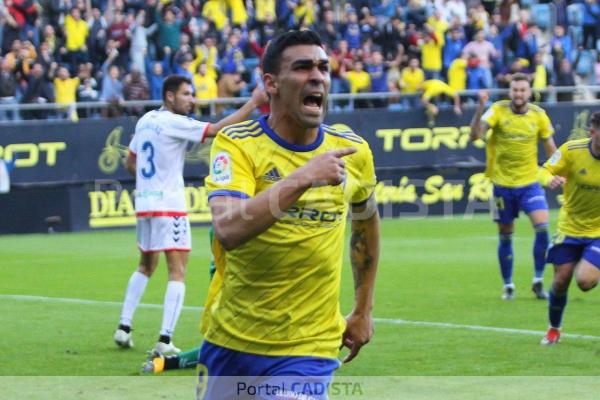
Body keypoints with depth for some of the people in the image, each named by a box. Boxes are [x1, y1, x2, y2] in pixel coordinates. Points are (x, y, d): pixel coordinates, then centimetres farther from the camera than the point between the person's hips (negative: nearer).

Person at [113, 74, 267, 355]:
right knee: (177, 272, -6)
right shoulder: (173, 123, -13)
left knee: (146, 266, 23)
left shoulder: (145, 121, 11)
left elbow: (130, 163, 19)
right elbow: (218, 129, -21)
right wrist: (253, 103, -19)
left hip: (144, 203, 8)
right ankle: (165, 340, -14)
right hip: (168, 204, -8)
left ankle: (124, 327, 20)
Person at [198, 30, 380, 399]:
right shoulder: (236, 144, -11)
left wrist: (364, 310, 21)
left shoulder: (352, 151, -1)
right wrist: (303, 178, -35)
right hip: (229, 340, 0)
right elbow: (229, 230, -29)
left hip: (308, 349, 0)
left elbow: (366, 222, 20)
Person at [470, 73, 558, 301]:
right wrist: (481, 108, -34)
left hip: (530, 182, 1)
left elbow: (550, 147, 10)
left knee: (542, 227, -16)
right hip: (503, 184, -1)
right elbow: (475, 134, -21)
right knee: (505, 237, 7)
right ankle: (508, 286, 23)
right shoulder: (498, 111, -8)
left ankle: (538, 282, -1)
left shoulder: (539, 115, -1)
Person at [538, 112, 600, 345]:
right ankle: (554, 329, 28)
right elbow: (545, 171, -6)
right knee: (561, 281, 4)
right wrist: (550, 179, -29)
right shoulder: (571, 150, -16)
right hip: (570, 227, 1)